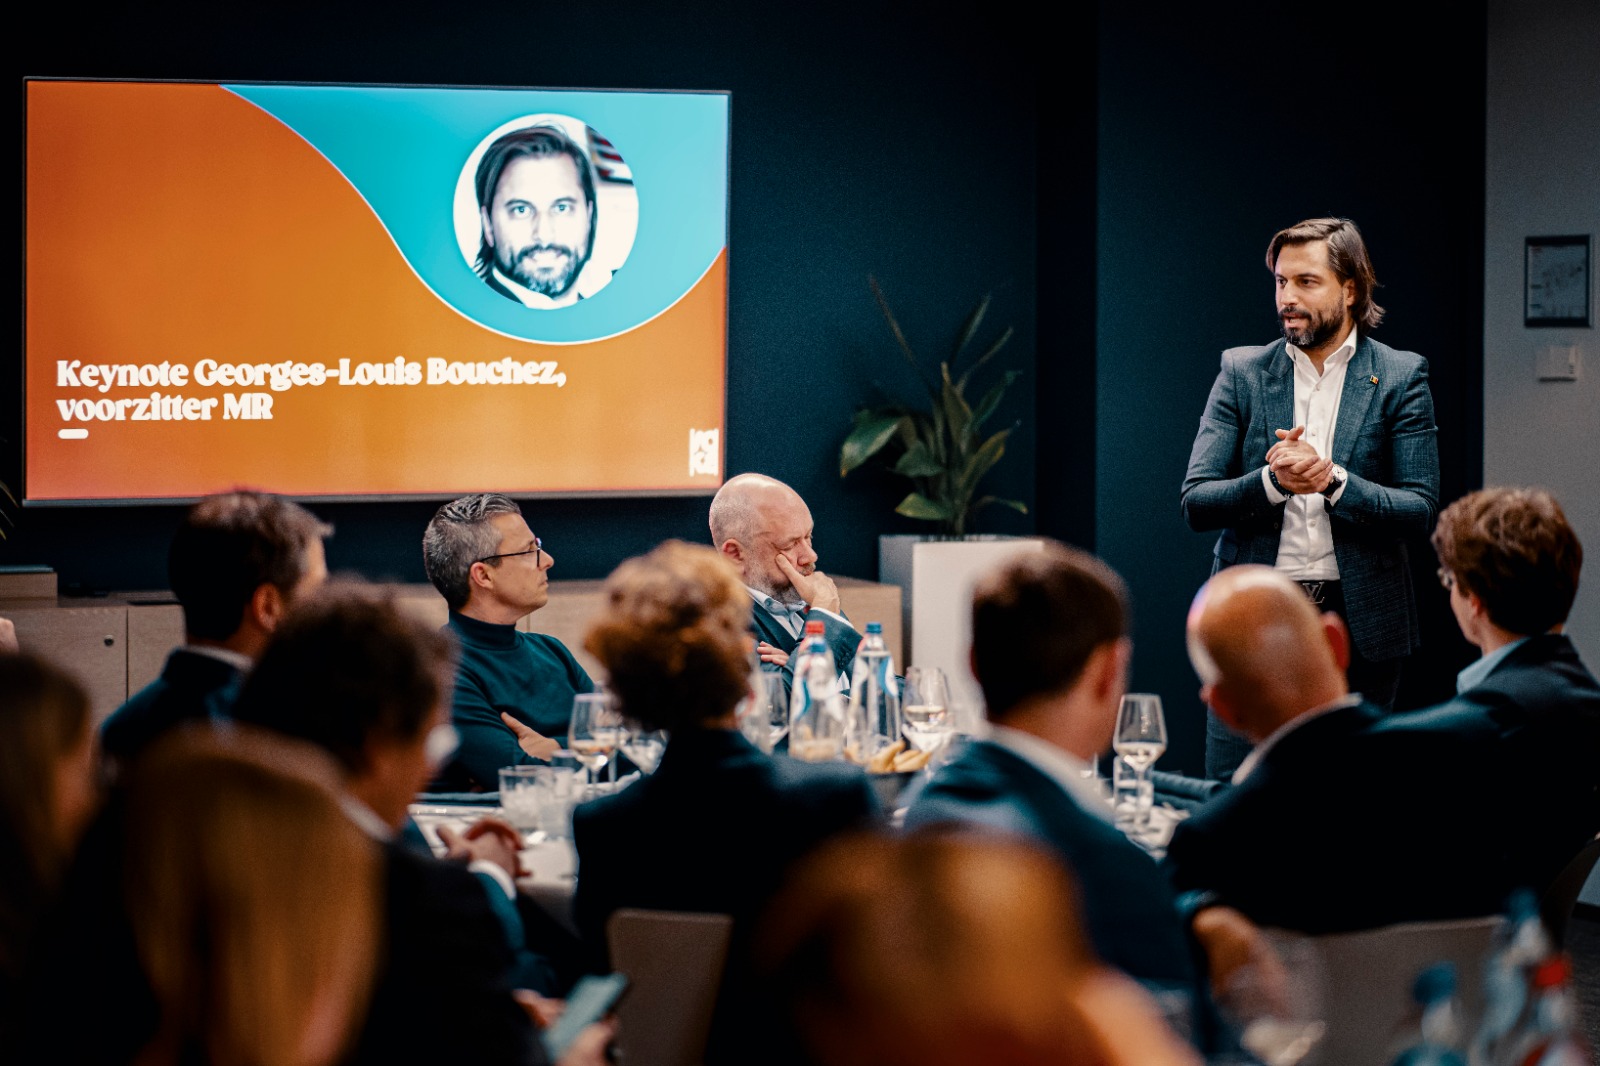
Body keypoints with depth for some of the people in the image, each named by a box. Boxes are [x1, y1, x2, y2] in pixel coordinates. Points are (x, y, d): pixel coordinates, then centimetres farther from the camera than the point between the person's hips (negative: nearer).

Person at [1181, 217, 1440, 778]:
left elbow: (1421, 510, -3)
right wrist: (1272, 482, -18)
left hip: (1359, 622, -1)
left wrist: (1334, 480, -19)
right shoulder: (1241, 373, 6)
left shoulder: (1401, 378, 2)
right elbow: (1195, 503, 0)